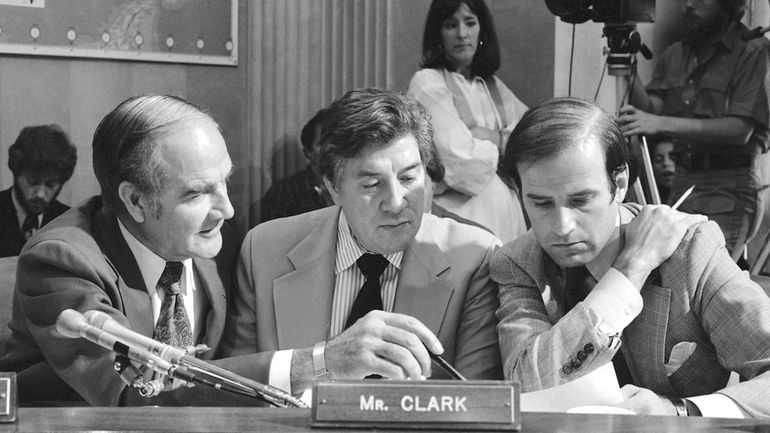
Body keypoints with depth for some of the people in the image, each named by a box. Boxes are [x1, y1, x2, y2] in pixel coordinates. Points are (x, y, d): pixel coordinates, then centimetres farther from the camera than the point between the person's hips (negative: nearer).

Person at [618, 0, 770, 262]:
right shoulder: (674, 55, 14)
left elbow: (740, 130, -16)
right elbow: (651, 107, 4)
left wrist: (661, 124, -23)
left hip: (729, 187, -6)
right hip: (683, 179, 6)